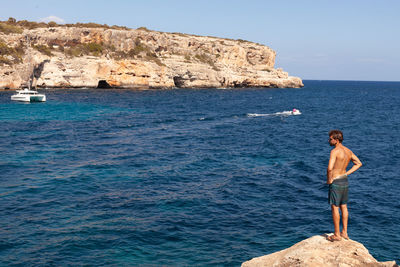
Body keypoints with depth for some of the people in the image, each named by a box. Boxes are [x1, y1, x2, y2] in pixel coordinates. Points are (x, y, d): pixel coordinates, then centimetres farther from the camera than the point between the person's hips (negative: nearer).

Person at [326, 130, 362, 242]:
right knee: (344, 207, 17)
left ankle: (337, 235, 8)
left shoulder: (335, 151, -20)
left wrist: (329, 180, -13)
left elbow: (330, 168, -30)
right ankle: (344, 233, 25)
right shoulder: (348, 151, 6)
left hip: (336, 183, -8)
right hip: (345, 181, 8)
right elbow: (359, 163, 16)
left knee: (335, 208, 2)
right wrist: (346, 174, 12)